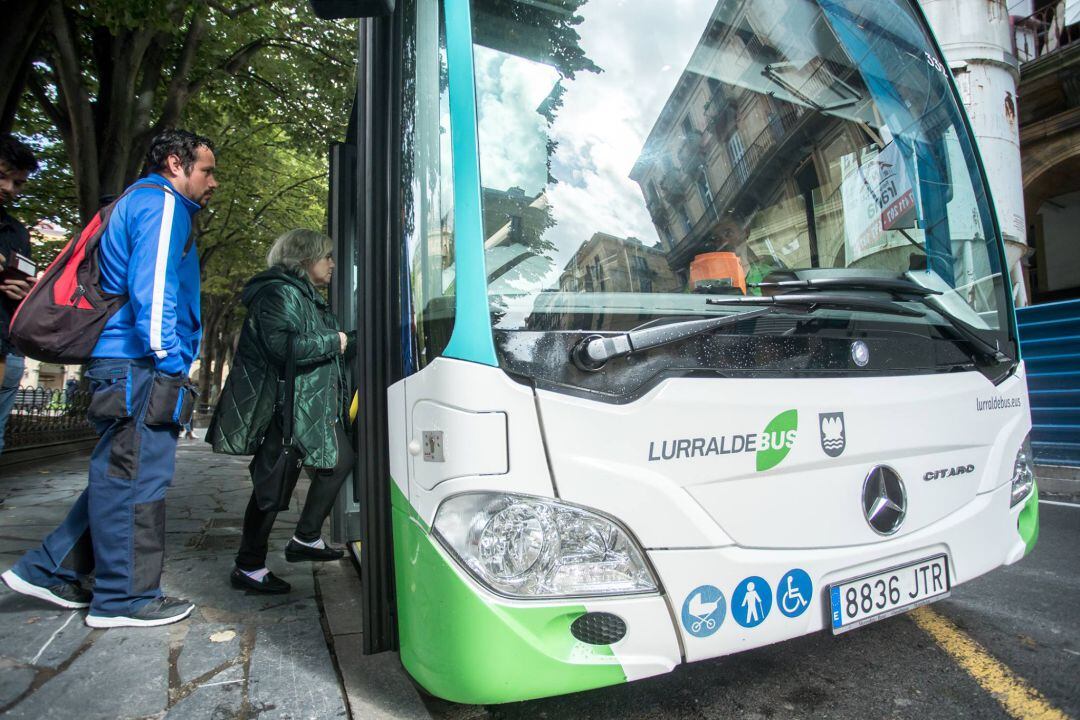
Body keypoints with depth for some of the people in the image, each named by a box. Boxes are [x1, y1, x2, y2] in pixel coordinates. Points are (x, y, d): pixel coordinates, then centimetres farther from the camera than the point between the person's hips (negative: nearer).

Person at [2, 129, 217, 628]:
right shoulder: (161, 203, -6)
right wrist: (169, 359, -19)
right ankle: (126, 597, 6)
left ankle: (51, 569, 24)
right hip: (141, 364, -11)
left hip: (119, 363, 11)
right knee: (136, 477, -4)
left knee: (119, 475, 16)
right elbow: (152, 284, -18)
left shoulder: (140, 203, 27)